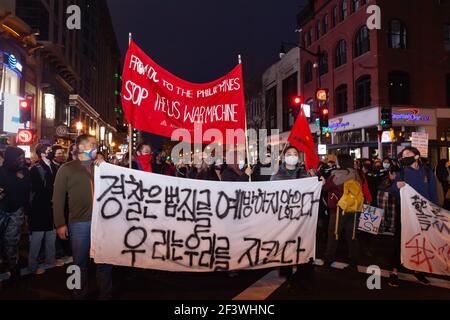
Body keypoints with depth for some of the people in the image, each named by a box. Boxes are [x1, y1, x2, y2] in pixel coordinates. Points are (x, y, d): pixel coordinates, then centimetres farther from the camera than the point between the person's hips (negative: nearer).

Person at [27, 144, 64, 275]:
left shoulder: (54, 167, 5)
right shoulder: (36, 169, -13)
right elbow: (39, 189, -18)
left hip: (51, 206, 6)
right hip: (40, 207, -6)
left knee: (51, 235, 17)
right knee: (37, 238, 4)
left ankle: (50, 259, 32)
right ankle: (32, 266, 17)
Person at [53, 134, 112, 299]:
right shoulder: (67, 168, 3)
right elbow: (58, 197, 0)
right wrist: (60, 224, -6)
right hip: (79, 223, -2)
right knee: (80, 261, 11)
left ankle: (106, 294, 26)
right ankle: (80, 295, 29)